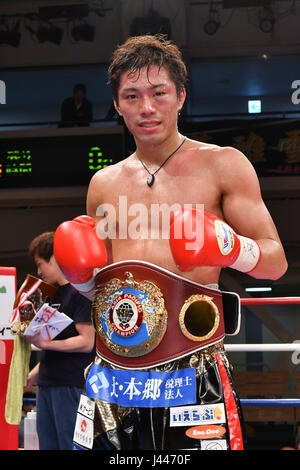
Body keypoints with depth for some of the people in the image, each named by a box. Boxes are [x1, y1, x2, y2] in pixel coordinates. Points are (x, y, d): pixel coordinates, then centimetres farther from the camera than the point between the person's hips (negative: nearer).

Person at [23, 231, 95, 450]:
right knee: (47, 444, 10)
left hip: (71, 384, -9)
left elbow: (86, 342, -17)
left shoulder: (81, 291, -10)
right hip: (48, 383, 9)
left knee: (70, 445, -7)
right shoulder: (56, 292, 18)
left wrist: (45, 343, -23)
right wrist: (35, 374, 18)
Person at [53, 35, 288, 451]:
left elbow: (276, 261, 0)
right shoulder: (104, 184, 14)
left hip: (192, 369, -4)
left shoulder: (222, 166, 2)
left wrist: (229, 247, -19)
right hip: (114, 366, 4)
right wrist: (81, 275, 2)